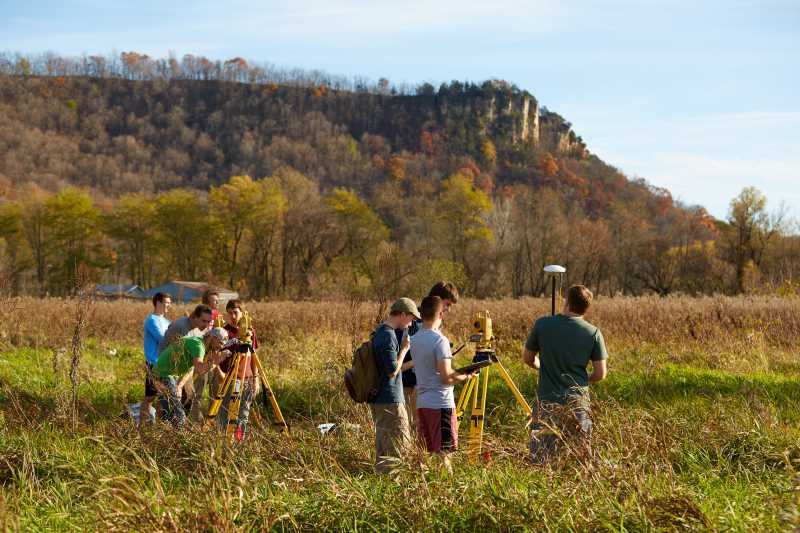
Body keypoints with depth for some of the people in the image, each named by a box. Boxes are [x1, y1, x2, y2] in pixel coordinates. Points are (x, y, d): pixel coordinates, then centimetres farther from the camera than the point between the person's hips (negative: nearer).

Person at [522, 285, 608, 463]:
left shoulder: (542, 324, -3)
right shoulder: (593, 333, -3)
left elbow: (528, 358, 10)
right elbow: (600, 374, -2)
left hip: (547, 402, -1)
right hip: (578, 401, 1)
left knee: (539, 461, -1)